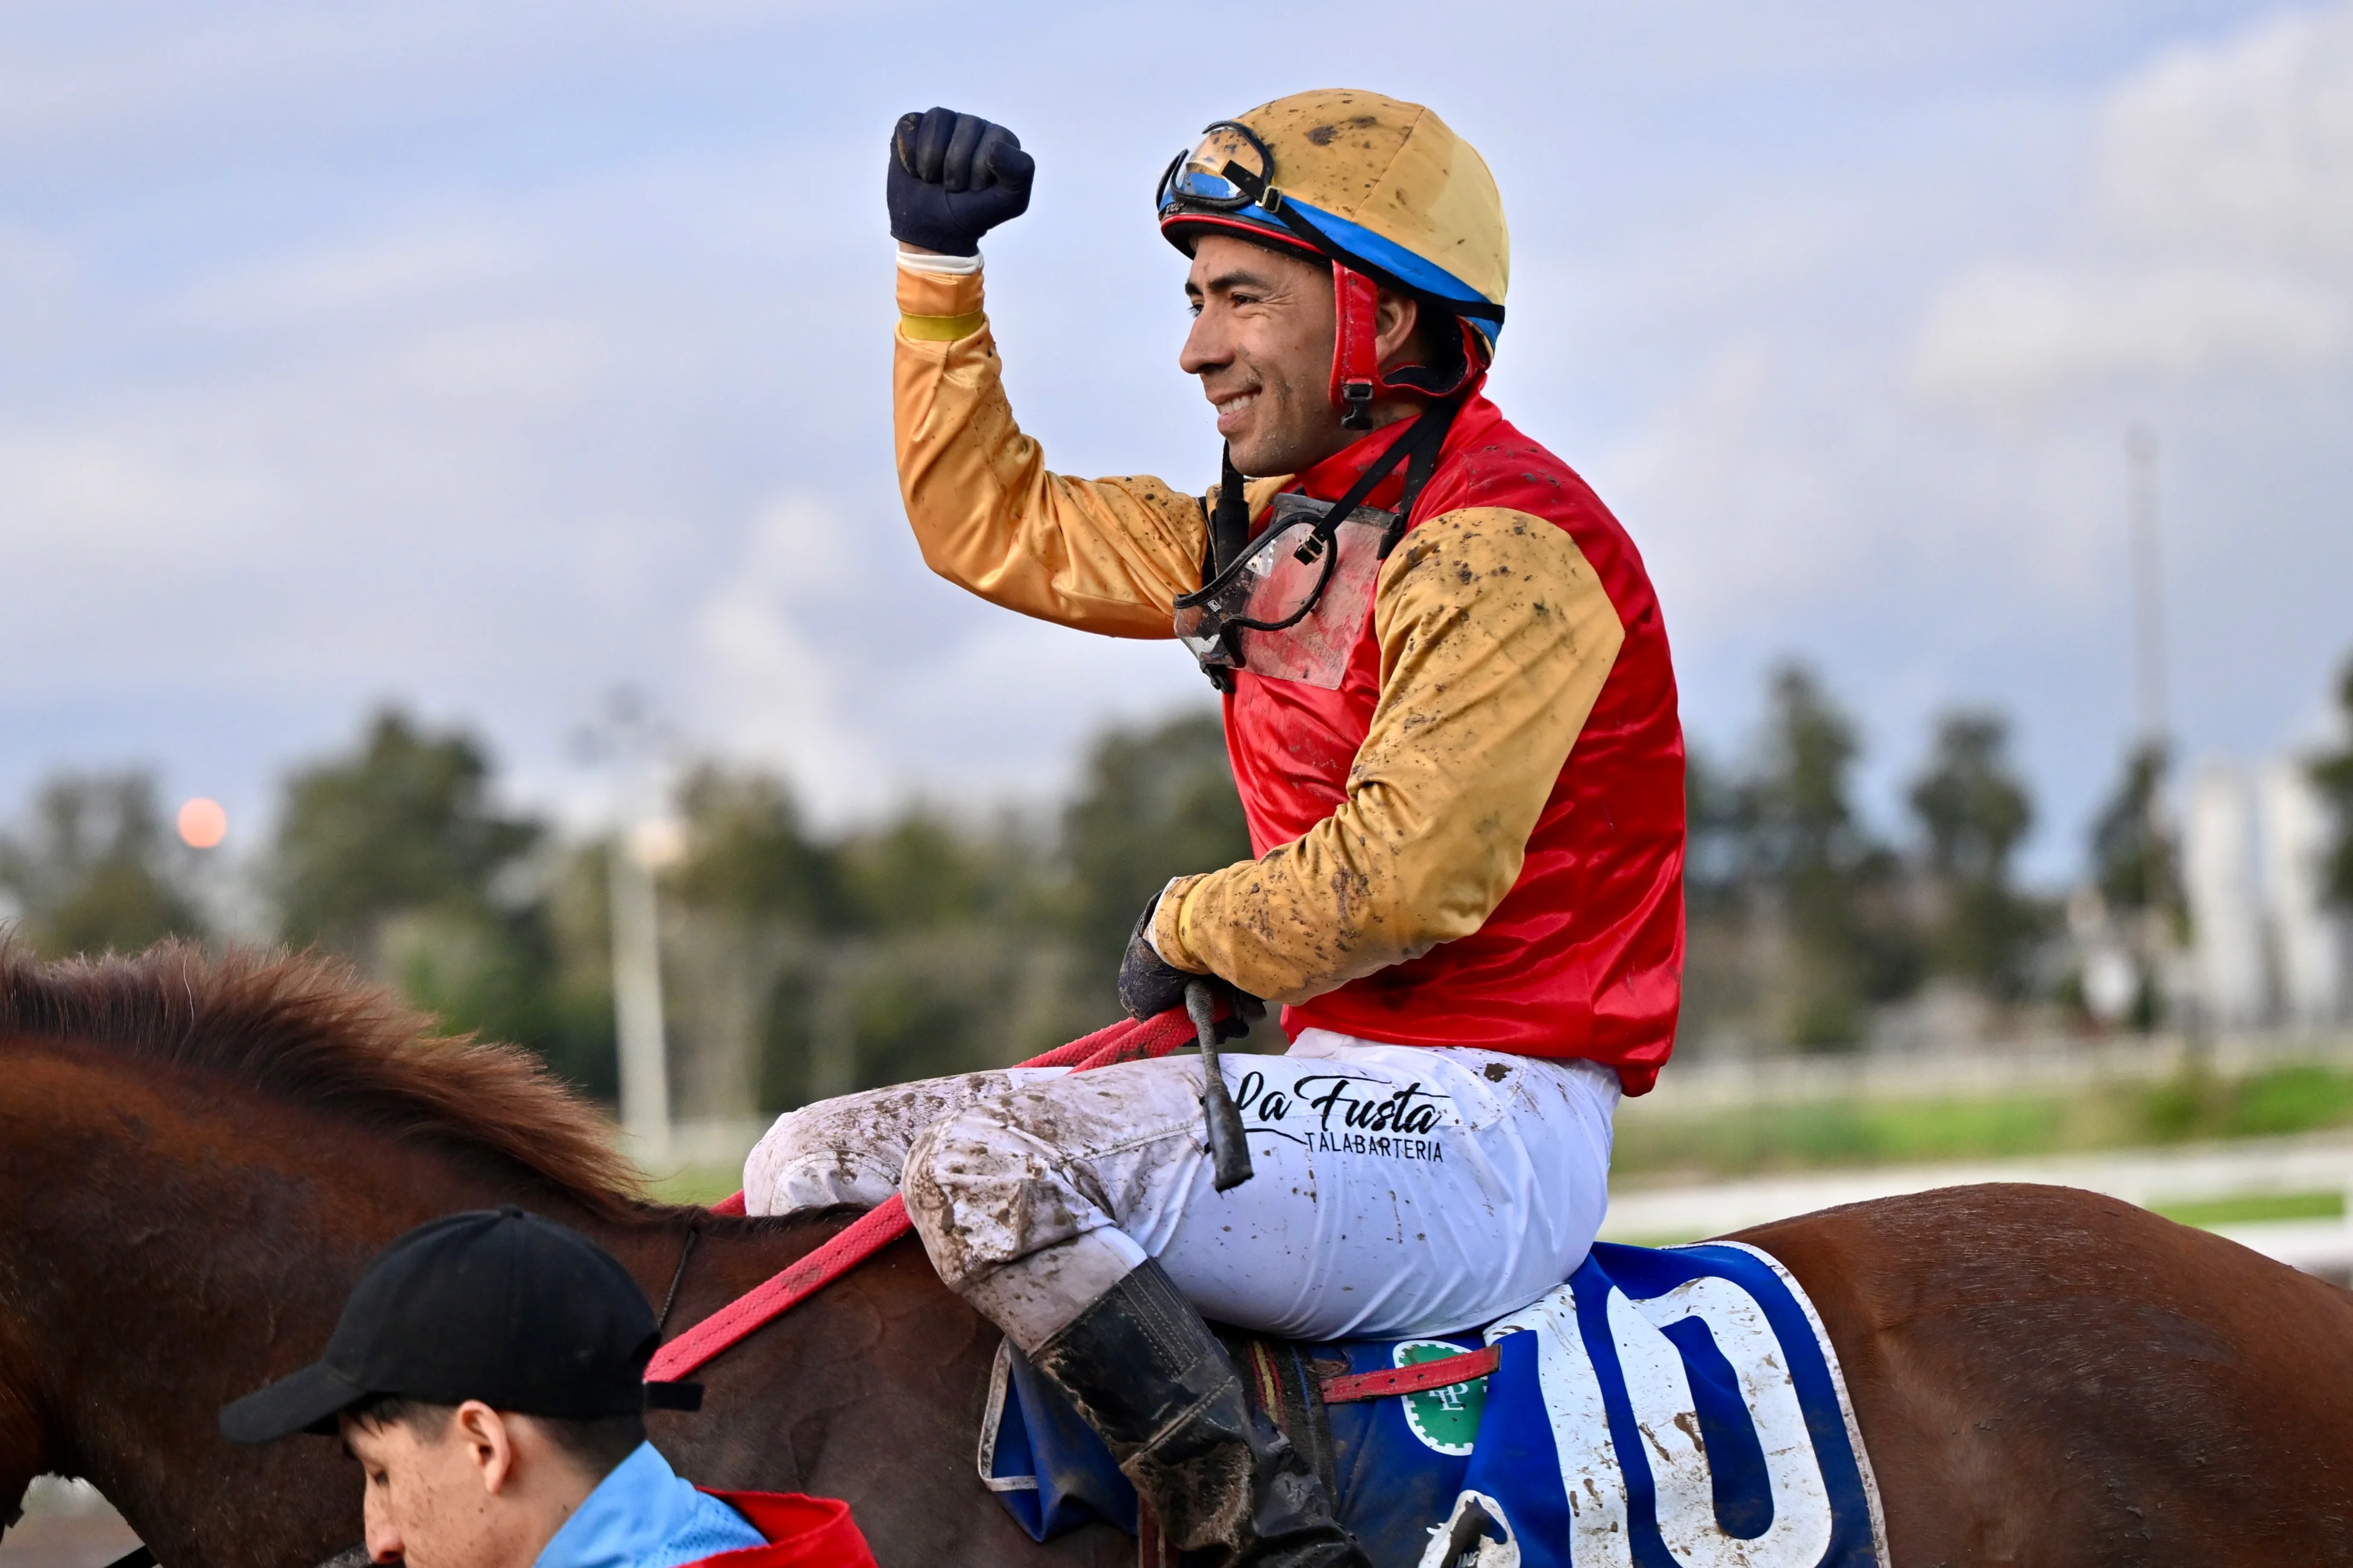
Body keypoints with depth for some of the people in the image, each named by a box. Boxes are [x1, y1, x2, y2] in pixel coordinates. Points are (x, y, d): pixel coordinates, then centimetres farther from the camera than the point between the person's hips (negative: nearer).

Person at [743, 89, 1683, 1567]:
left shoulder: (1504, 548, -14)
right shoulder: (1270, 524, 14)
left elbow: (1399, 884, -22)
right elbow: (993, 526, 25)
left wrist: (1188, 931, -5)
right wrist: (938, 267, 18)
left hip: (1476, 1134, -10)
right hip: (1341, 1087, 10)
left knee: (984, 1155, -29)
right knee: (816, 1163, 4)